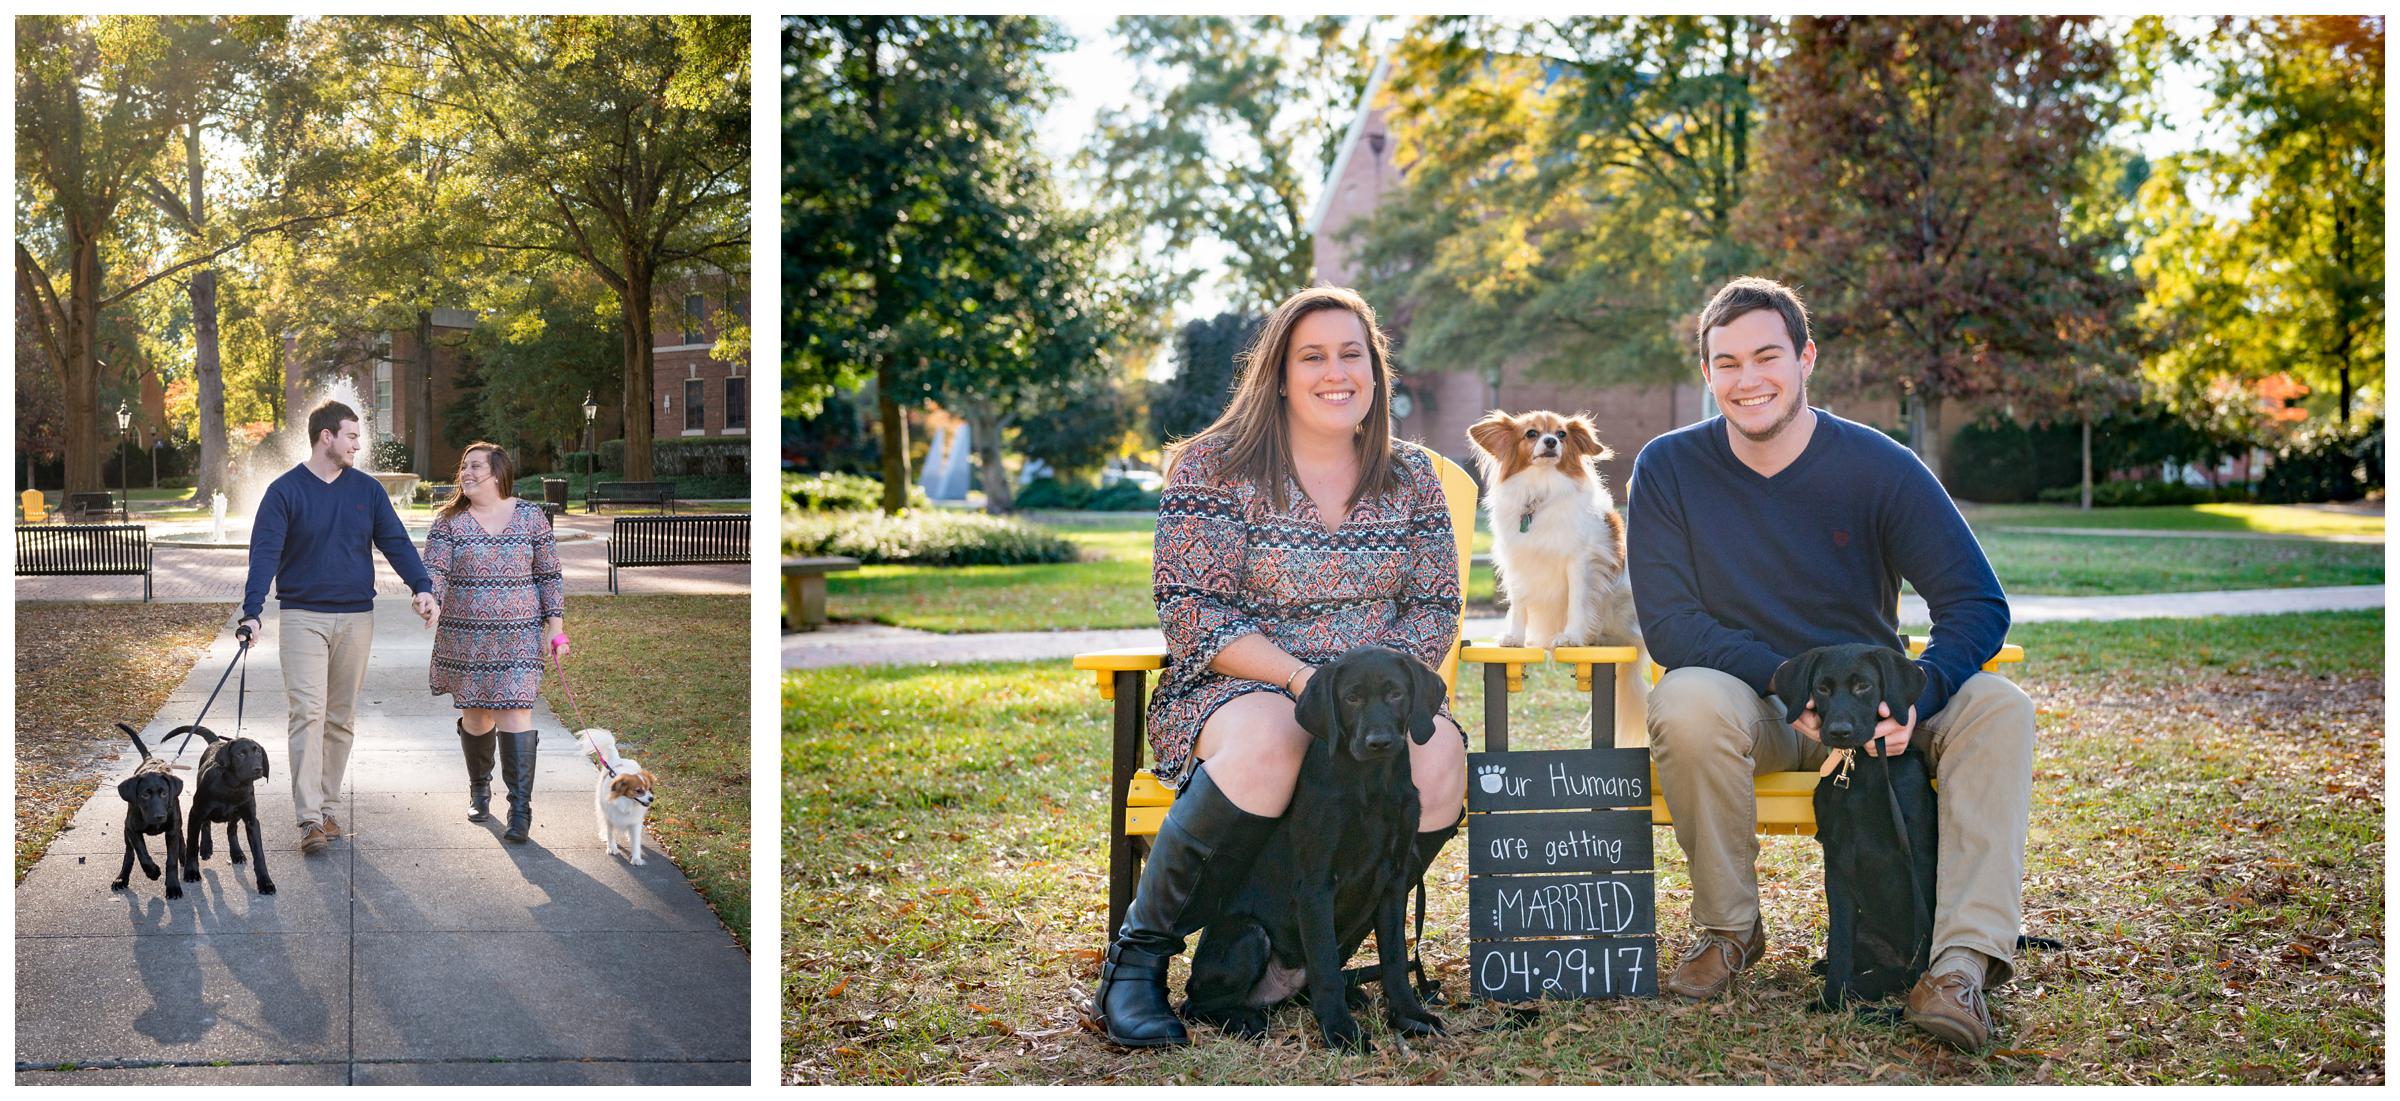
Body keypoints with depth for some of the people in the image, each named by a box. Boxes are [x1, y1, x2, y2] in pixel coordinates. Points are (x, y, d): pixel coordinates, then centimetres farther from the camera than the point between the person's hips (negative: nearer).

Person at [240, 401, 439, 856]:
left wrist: (422, 588, -14)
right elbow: (264, 553, -10)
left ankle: (328, 808, 18)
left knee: (341, 718, 8)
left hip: (356, 617, 4)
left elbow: (396, 542, 3)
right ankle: (310, 819, -14)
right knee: (307, 713, -12)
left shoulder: (367, 490, 8)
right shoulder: (285, 491, -3)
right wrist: (252, 612, -22)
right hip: (302, 617, -4)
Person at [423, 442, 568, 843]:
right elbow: (434, 570, -8)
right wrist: (428, 598, -29)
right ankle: (479, 791, 33)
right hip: (466, 635, 1)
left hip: (519, 635, -1)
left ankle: (520, 810, -10)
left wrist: (555, 625, 2)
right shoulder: (449, 521, 2)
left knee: (515, 713, -10)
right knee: (475, 716, 9)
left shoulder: (530, 517, 3)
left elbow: (549, 574, 7)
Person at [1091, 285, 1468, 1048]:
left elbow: (1435, 610, 9)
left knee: (1438, 757, -30)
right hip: (1235, 691, -4)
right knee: (1267, 740, -40)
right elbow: (1190, 614, -9)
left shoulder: (1411, 480, 12)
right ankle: (1138, 955, -22)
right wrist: (1305, 680, -21)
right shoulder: (1214, 467, -2)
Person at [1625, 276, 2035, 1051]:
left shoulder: (1878, 468, -7)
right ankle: (1730, 929, -13)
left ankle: (1963, 962, -33)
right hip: (1746, 708, -1)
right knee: (1688, 703, -35)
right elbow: (1668, 624, -13)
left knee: (1999, 709, -25)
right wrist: (1791, 684, -28)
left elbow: (1979, 603, -12)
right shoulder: (1669, 470, -7)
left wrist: (1914, 698, -32)